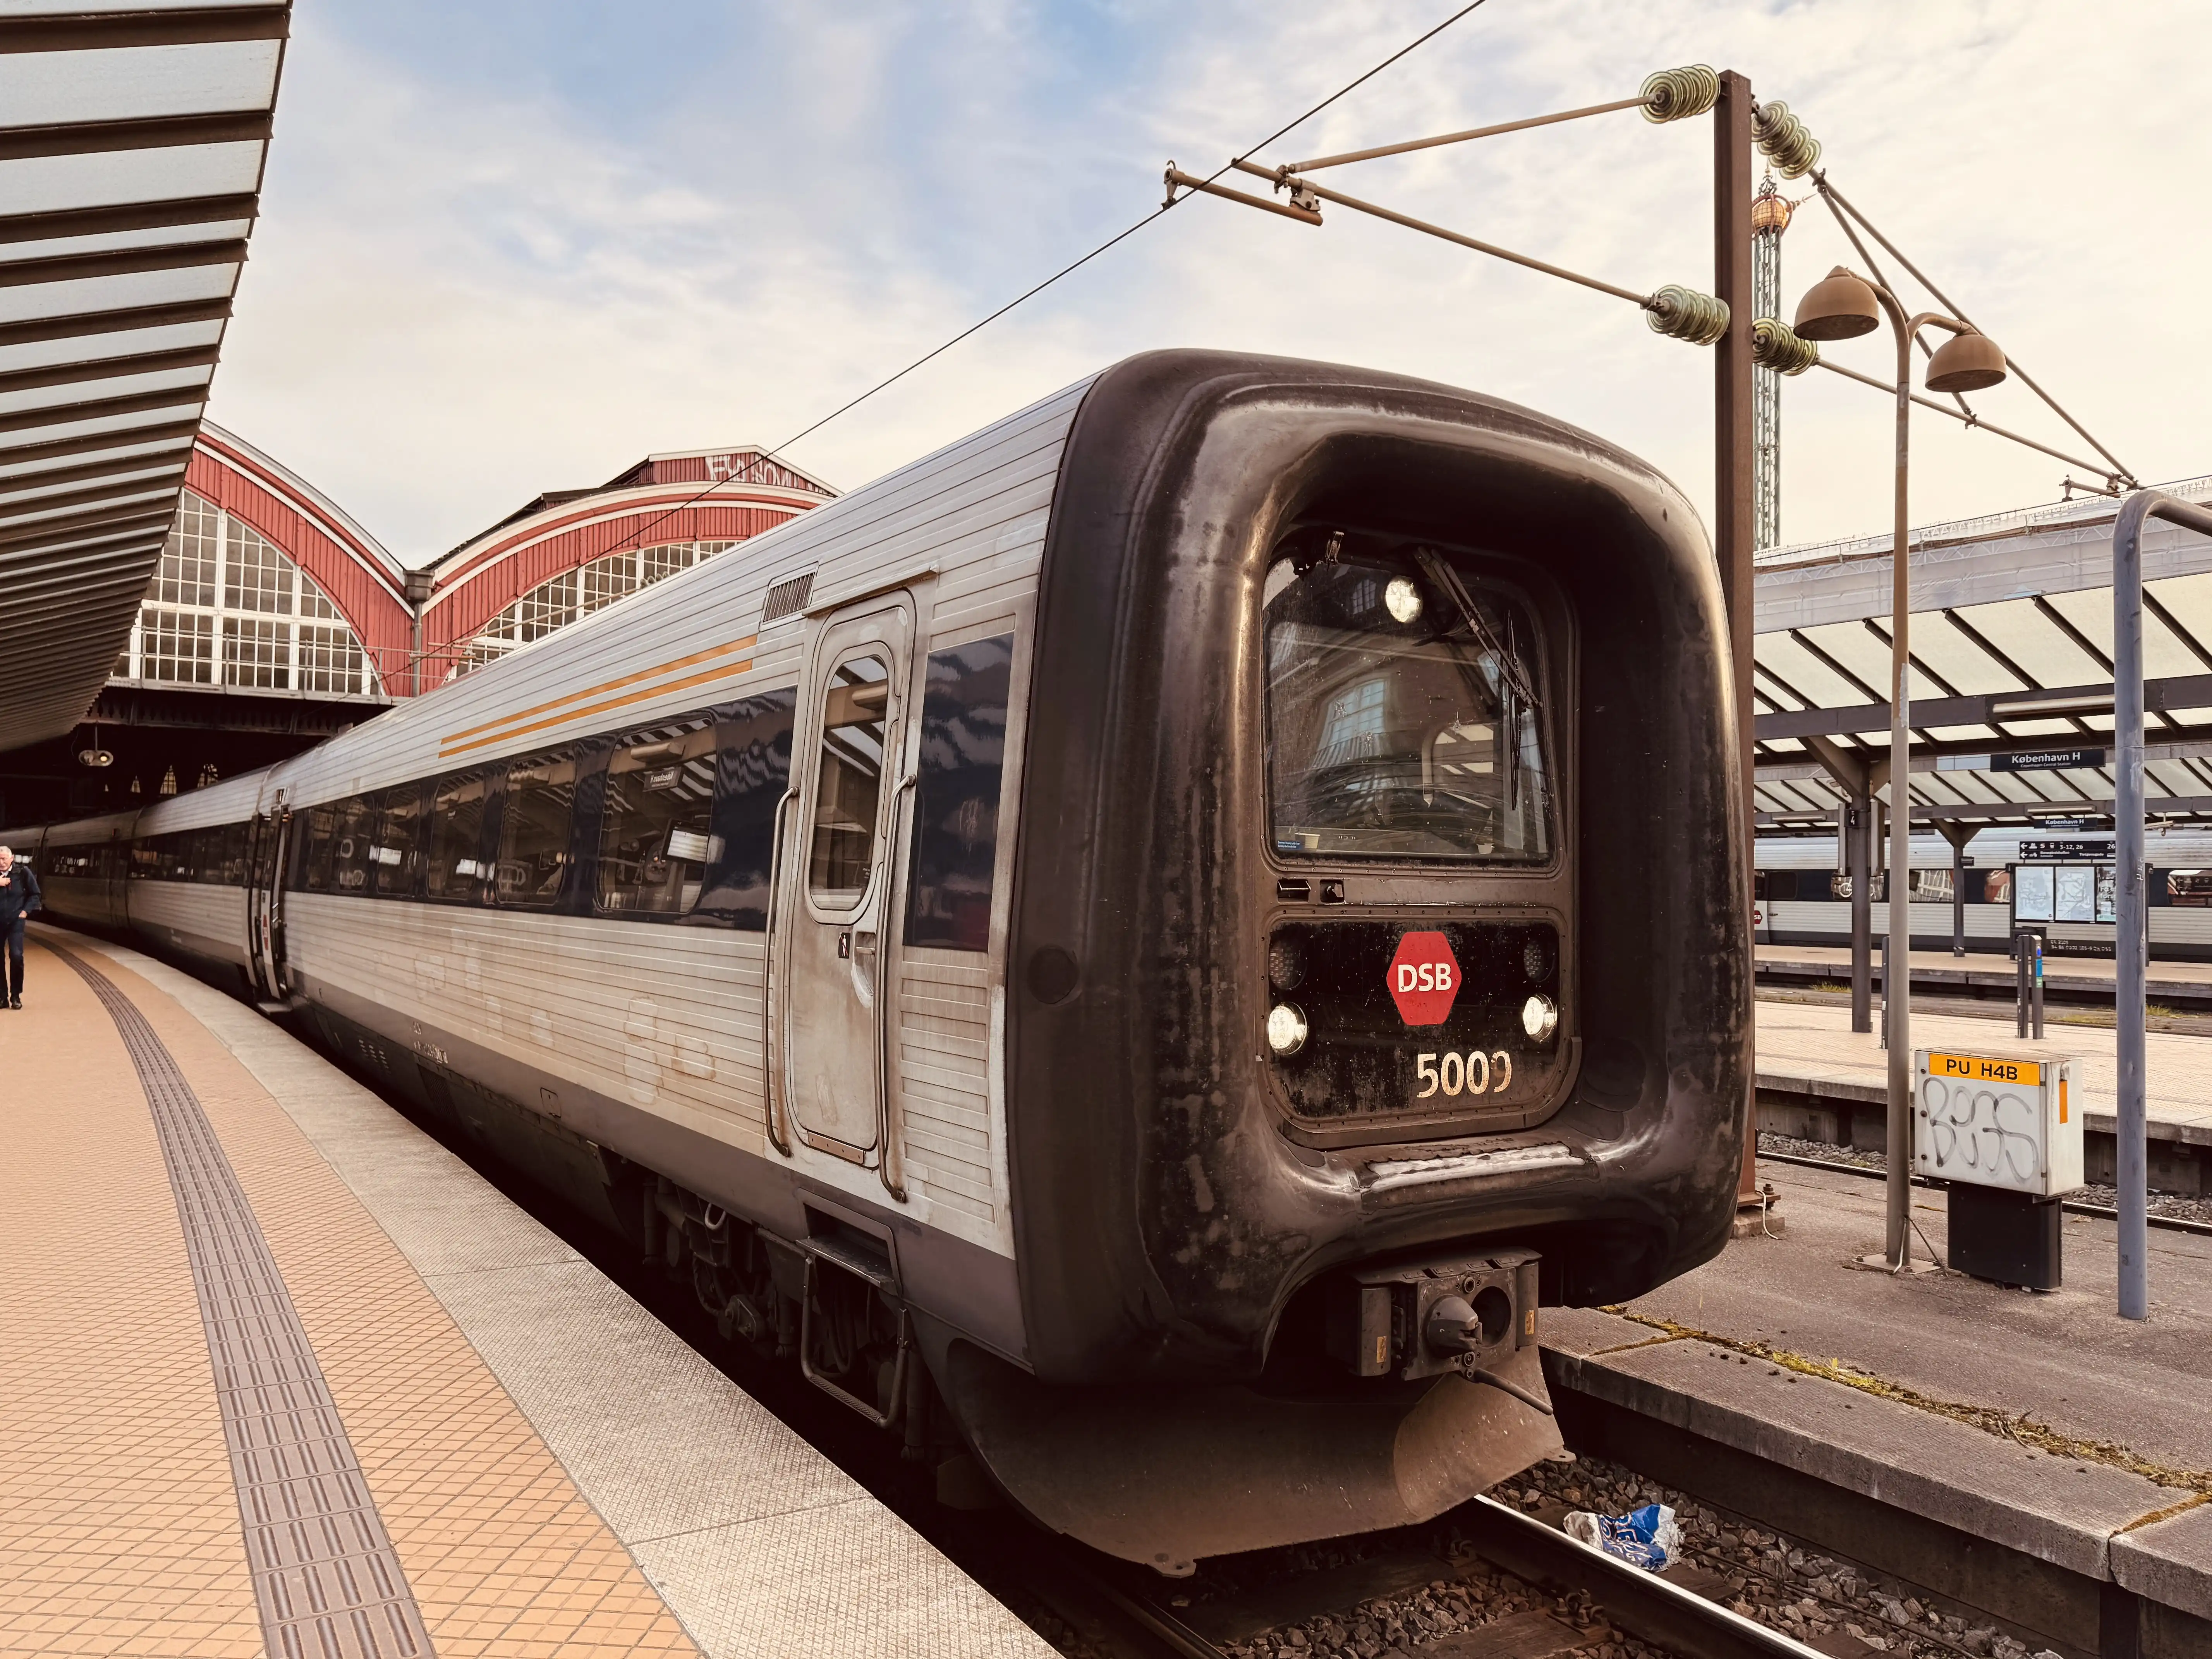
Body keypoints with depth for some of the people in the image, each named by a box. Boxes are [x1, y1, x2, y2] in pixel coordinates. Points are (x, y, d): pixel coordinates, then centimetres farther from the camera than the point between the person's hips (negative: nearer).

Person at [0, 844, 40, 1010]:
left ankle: (16, 996, -1)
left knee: (16, 956, -13)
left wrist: (26, 911, -3)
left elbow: (35, 894, 5)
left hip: (15, 921, -2)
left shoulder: (23, 872, -4)